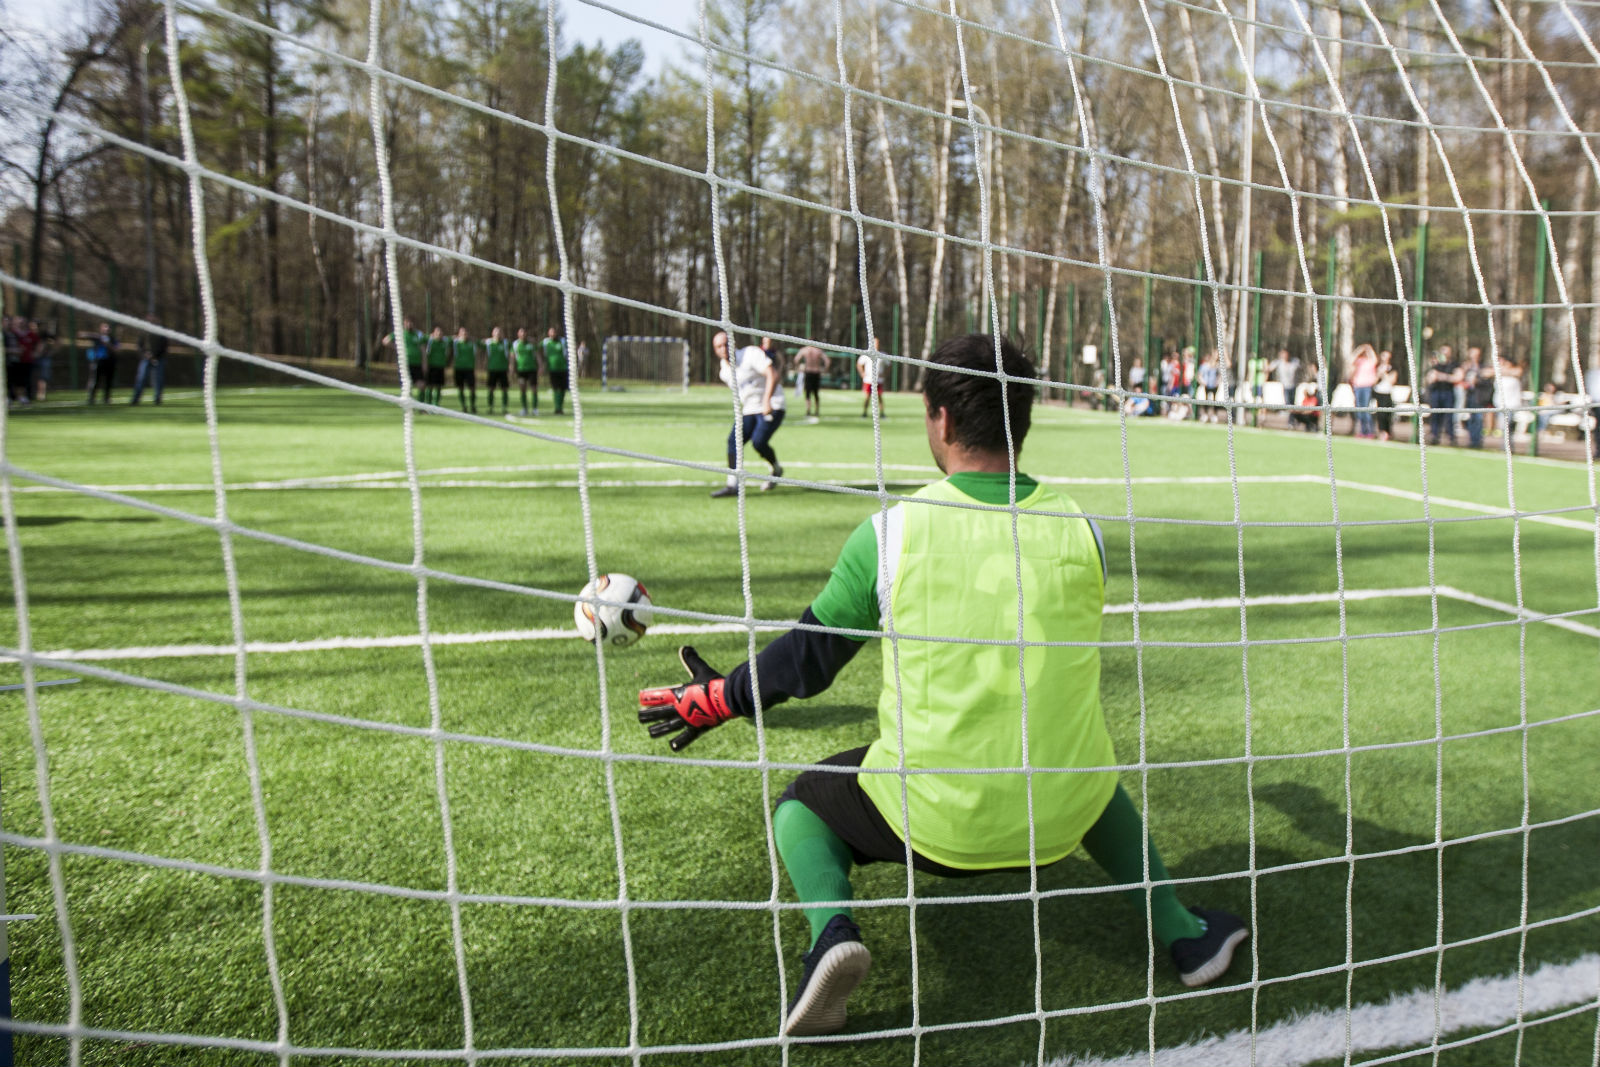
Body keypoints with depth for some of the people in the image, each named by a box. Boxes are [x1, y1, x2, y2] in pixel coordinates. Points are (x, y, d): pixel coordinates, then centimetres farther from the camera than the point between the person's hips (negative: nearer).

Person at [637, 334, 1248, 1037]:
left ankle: (832, 929, -4)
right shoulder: (1082, 531, -3)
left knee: (801, 804, 24)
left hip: (932, 817, -3)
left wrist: (718, 699, 16)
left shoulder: (888, 532, -11)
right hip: (1061, 818, 3)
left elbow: (807, 660, -1)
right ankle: (1180, 933, 31)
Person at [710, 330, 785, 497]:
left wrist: (767, 400, -35)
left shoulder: (751, 354, -14)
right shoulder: (725, 369, 8)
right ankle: (732, 485, -10)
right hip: (749, 411, 7)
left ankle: (777, 469, 6)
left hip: (771, 407, -7)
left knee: (759, 442, -23)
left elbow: (772, 374, -25)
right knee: (734, 440, -10)